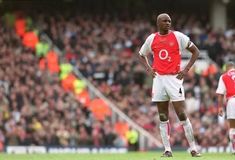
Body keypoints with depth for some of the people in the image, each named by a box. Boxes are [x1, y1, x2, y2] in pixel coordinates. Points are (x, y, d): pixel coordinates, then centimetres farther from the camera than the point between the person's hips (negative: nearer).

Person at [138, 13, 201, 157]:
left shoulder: (178, 36, -2)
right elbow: (142, 55, 24)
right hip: (159, 79, 3)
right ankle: (167, 150, 7)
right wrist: (149, 68, 8)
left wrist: (186, 70, -4)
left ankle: (193, 149, -2)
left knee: (182, 115, -7)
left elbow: (196, 52, 4)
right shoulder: (151, 39, 8)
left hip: (174, 78, -3)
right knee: (163, 117, 4)